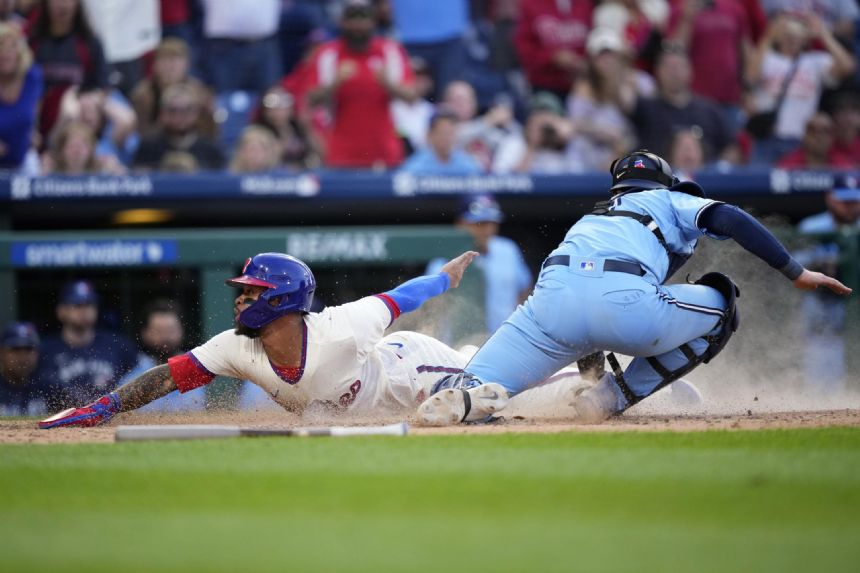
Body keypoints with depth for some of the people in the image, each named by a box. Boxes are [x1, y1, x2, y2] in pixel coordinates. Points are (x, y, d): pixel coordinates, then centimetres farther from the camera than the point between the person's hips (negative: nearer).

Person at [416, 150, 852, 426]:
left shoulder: (591, 218, 44)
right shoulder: (670, 202, 32)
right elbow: (728, 219, 11)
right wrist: (796, 273, 14)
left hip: (554, 294, 4)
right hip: (626, 300, -4)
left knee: (453, 396, 7)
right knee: (721, 304, 24)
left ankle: (460, 394, -33)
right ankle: (613, 398, 10)